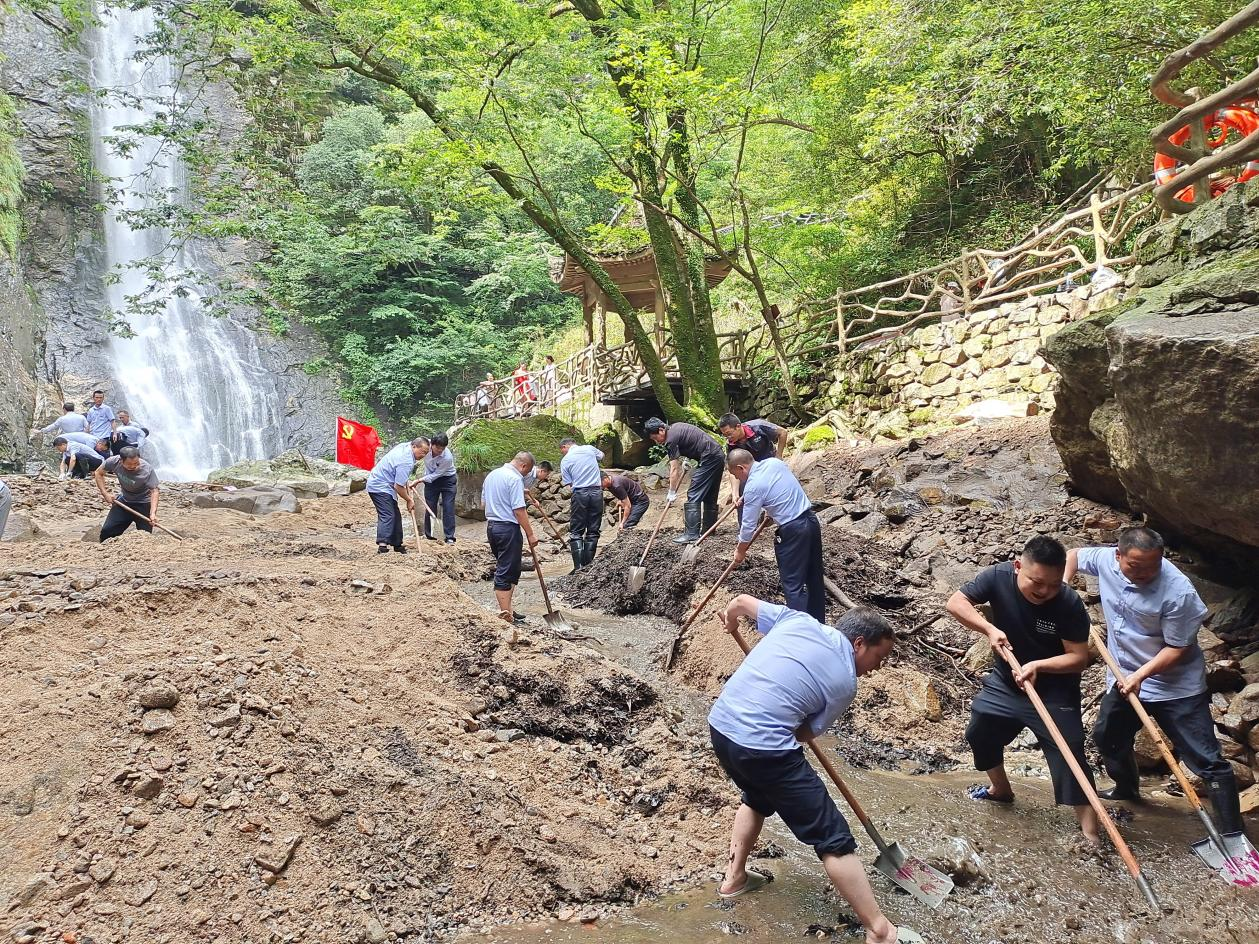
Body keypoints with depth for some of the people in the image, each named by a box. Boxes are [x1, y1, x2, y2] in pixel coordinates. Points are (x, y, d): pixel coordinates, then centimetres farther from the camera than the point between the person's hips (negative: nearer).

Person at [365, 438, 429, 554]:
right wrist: (409, 500, -10)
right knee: (387, 516, -20)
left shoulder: (405, 446, 3)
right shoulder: (406, 462, -27)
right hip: (380, 487, -11)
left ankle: (397, 544, 20)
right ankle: (382, 546, -30)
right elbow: (398, 486, -24)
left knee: (395, 515, 13)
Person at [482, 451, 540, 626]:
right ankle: (505, 615, -2)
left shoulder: (491, 475, 14)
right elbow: (519, 510, -19)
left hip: (491, 525, 9)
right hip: (508, 528, -9)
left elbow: (483, 502, 21)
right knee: (506, 572, -5)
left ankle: (507, 610, 20)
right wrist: (530, 534, -14)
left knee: (508, 570, 17)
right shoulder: (515, 479, -15)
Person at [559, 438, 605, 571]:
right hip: (597, 492, 2)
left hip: (579, 493, -2)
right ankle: (588, 565, 9)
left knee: (576, 533, 5)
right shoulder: (589, 449, 7)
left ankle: (578, 567, -5)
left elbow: (569, 483, 1)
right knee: (593, 532, 9)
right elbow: (601, 456, 29)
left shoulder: (565, 460, 1)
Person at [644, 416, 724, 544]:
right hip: (718, 456, 10)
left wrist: (672, 493, -4)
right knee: (710, 496, 16)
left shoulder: (671, 440, -14)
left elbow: (674, 469, -12)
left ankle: (692, 535, -13)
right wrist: (687, 460, 16)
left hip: (709, 459, -10)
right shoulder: (675, 427, 14)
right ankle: (709, 529, 22)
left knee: (693, 496, -10)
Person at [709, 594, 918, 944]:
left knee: (758, 796, 36)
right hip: (764, 748, -7)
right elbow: (805, 733, 6)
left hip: (720, 726, 7)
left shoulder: (798, 619, 7)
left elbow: (740, 602, 14)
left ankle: (734, 878, 45)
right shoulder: (844, 683, -2)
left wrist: (730, 623, 37)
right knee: (833, 837, 5)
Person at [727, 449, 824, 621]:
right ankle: (818, 623, 28)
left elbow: (748, 525, -7)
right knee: (815, 577, 16)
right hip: (811, 519, 8)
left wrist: (740, 551, 8)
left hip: (792, 530, -8)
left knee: (792, 585, -1)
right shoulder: (774, 462, 6)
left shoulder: (753, 487, -14)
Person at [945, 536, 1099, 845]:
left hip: (1054, 691, -4)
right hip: (1004, 681, 5)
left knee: (1069, 756, -10)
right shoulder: (998, 577, -22)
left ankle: (1090, 834, -1)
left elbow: (1079, 657, -22)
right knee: (980, 735, 18)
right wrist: (989, 629, -29)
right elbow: (955, 602, -16)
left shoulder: (1070, 604, -27)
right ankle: (1001, 789, 46)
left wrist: (1037, 665, -37)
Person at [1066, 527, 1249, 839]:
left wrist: (1140, 675, -26)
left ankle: (1232, 834, 4)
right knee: (1107, 735, 24)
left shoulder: (1178, 592, -29)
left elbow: (1177, 648, -21)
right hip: (1124, 677, 6)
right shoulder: (1106, 560, -14)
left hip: (1176, 685, -6)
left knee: (1207, 760, -5)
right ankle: (1127, 789, 50)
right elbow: (1073, 555, 8)